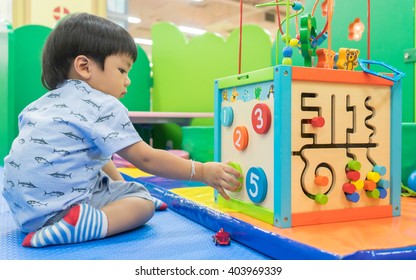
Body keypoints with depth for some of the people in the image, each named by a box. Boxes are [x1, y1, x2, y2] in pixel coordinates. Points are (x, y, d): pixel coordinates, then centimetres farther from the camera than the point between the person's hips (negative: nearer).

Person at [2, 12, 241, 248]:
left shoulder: (46, 102, 13)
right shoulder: (103, 107, -14)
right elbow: (145, 159, -15)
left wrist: (119, 183, 16)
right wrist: (202, 171, -9)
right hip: (57, 208, -10)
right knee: (144, 202, -3)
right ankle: (80, 224, -20)